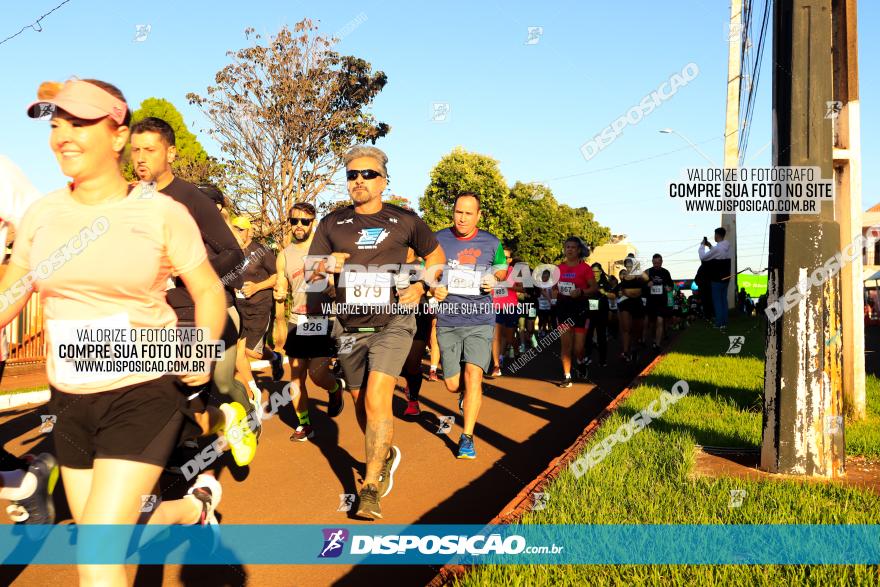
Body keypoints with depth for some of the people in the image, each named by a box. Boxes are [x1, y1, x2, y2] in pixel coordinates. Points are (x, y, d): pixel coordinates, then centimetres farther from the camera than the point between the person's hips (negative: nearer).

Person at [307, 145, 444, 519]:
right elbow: (308, 274, 4)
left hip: (392, 322, -3)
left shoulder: (404, 221, 0)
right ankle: (385, 454, 42)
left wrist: (421, 286, -3)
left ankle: (371, 487, -7)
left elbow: (436, 256, 14)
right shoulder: (332, 223, 5)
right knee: (360, 401, 14)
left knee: (377, 398, -18)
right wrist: (324, 266, -18)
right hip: (349, 325, 4)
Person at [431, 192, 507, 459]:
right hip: (448, 321, 2)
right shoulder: (438, 240, 2)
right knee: (453, 384, 6)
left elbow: (502, 269, 17)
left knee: (473, 376, -16)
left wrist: (495, 279, -6)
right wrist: (433, 289, -12)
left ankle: (467, 437, -4)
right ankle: (468, 396, 44)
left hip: (481, 320, -1)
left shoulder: (491, 242, 2)